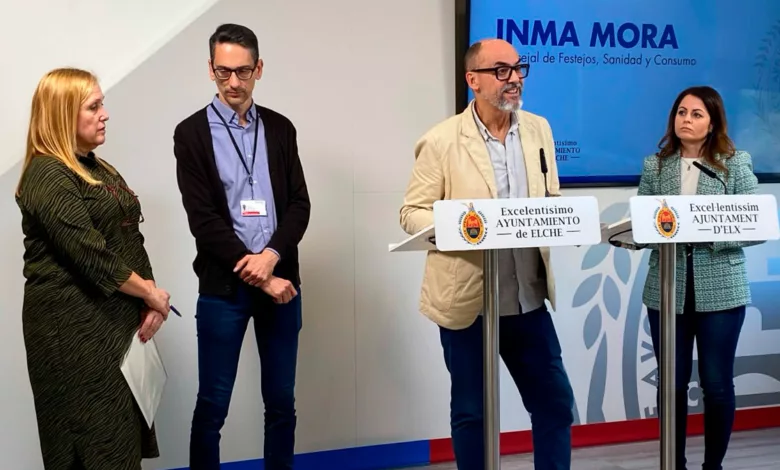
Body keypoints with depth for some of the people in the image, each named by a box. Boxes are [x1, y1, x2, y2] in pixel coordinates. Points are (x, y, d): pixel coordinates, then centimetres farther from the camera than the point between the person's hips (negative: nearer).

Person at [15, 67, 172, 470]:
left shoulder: (97, 168, 15)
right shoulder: (48, 178, -14)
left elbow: (129, 239, 12)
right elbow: (92, 256, -20)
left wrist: (150, 300, -2)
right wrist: (151, 294, -9)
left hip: (117, 318, 9)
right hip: (73, 326, -8)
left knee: (126, 431, 11)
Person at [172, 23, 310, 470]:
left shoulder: (281, 128, 8)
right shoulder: (192, 133, -2)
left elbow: (299, 204, 4)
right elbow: (203, 219, -9)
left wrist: (272, 256, -14)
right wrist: (258, 277, -12)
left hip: (281, 279, 3)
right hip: (223, 286, -3)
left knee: (282, 401, 11)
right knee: (212, 404, 4)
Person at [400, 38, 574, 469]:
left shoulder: (538, 129, 7)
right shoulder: (441, 141, -9)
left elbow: (551, 200, 15)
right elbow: (411, 213, -7)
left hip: (529, 299, 5)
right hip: (467, 300, -4)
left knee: (555, 402, 11)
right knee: (471, 412, 9)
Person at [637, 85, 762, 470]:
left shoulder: (736, 164, 0)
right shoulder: (655, 166, 7)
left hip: (720, 292, -2)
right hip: (666, 291, 2)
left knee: (717, 384, 5)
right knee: (672, 384, 7)